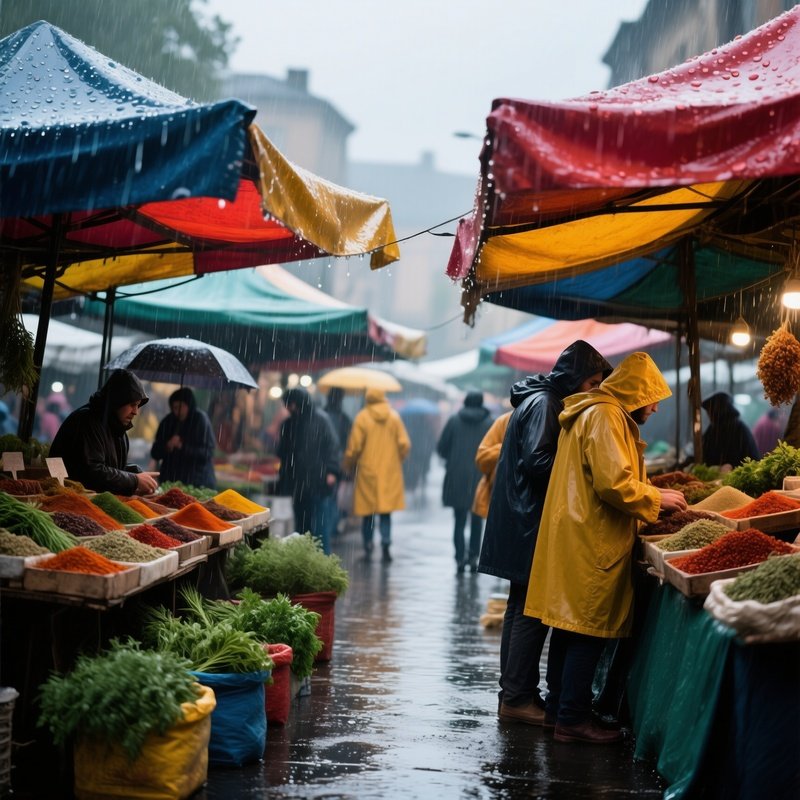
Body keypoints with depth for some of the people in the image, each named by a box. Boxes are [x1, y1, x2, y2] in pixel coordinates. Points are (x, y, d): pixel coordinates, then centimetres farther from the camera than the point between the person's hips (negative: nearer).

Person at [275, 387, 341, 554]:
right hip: (297, 483, 6)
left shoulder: (320, 419, -5)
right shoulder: (288, 423, 13)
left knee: (319, 525, -5)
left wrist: (332, 471, -18)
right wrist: (283, 476, 14)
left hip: (317, 483, -6)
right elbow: (283, 453, 20)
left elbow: (332, 446, -8)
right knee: (301, 524, 10)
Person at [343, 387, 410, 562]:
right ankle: (386, 545, -8)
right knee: (386, 512, 6)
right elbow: (405, 444, -2)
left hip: (368, 471, -1)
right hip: (390, 472, 2)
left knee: (368, 512, 9)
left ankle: (368, 547, 11)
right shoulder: (394, 417, 0)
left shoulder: (362, 418, -7)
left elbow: (354, 447, -7)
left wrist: (348, 465, 10)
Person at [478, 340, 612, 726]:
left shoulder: (543, 400, 17)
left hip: (523, 522, 11)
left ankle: (513, 694, 20)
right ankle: (518, 698, 0)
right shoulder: (543, 404, -14)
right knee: (531, 610, -6)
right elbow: (537, 461, -23)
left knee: (522, 607, 14)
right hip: (531, 522, -11)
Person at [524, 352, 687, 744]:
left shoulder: (591, 413, 20)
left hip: (574, 534, 11)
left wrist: (650, 495, 20)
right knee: (589, 628, -5)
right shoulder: (606, 417, -14)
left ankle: (558, 707, 23)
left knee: (569, 623, 15)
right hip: (592, 543, -11)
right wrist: (657, 498, -8)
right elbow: (613, 483, -22)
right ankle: (572, 719, 0)